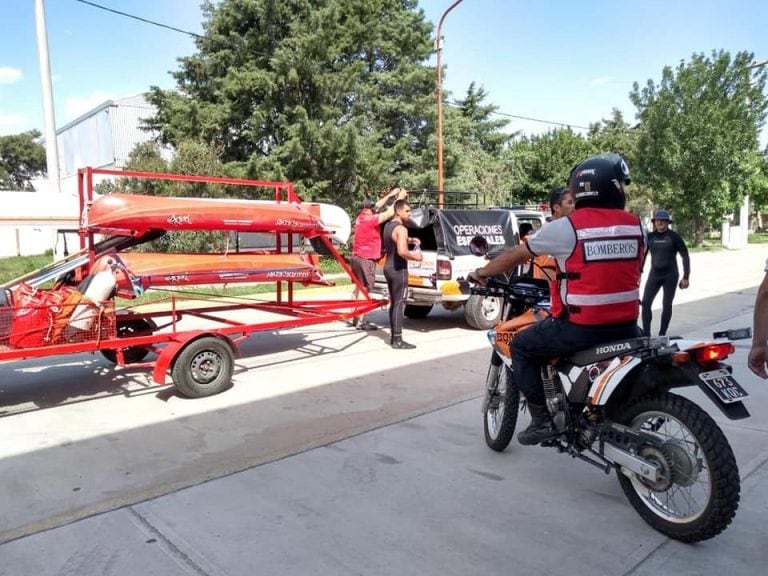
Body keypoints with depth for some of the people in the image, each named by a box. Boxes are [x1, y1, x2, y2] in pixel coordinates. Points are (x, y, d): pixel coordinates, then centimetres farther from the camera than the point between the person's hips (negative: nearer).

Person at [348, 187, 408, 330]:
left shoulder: (361, 218, 7)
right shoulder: (369, 220, -18)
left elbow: (377, 205, 20)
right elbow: (390, 212, -19)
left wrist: (390, 195, 19)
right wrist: (400, 197, -9)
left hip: (357, 257, 10)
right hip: (365, 259, -10)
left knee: (359, 287, 17)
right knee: (364, 289, -5)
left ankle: (353, 318, 23)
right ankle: (361, 321, -2)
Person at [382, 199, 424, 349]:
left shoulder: (388, 225, 12)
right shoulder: (401, 229, -17)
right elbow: (402, 252, -29)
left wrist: (409, 240, 18)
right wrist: (415, 257, -12)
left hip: (388, 268, 10)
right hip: (399, 270, -10)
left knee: (393, 303, 15)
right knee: (400, 304, -6)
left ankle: (393, 336, 20)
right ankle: (398, 340, -5)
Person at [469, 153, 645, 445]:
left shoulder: (566, 227, -8)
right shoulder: (636, 226, 5)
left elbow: (516, 254, 2)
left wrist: (481, 272, 18)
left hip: (581, 327, -5)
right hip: (626, 326, 6)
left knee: (522, 346, 14)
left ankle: (542, 420, 10)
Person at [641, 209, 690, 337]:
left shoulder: (674, 237, -4)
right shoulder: (649, 237, 4)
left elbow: (685, 256, -2)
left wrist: (685, 277, -7)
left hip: (670, 275, -2)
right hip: (654, 275, 2)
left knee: (666, 304, 3)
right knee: (645, 302, -8)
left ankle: (662, 334, 12)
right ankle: (646, 334, -3)